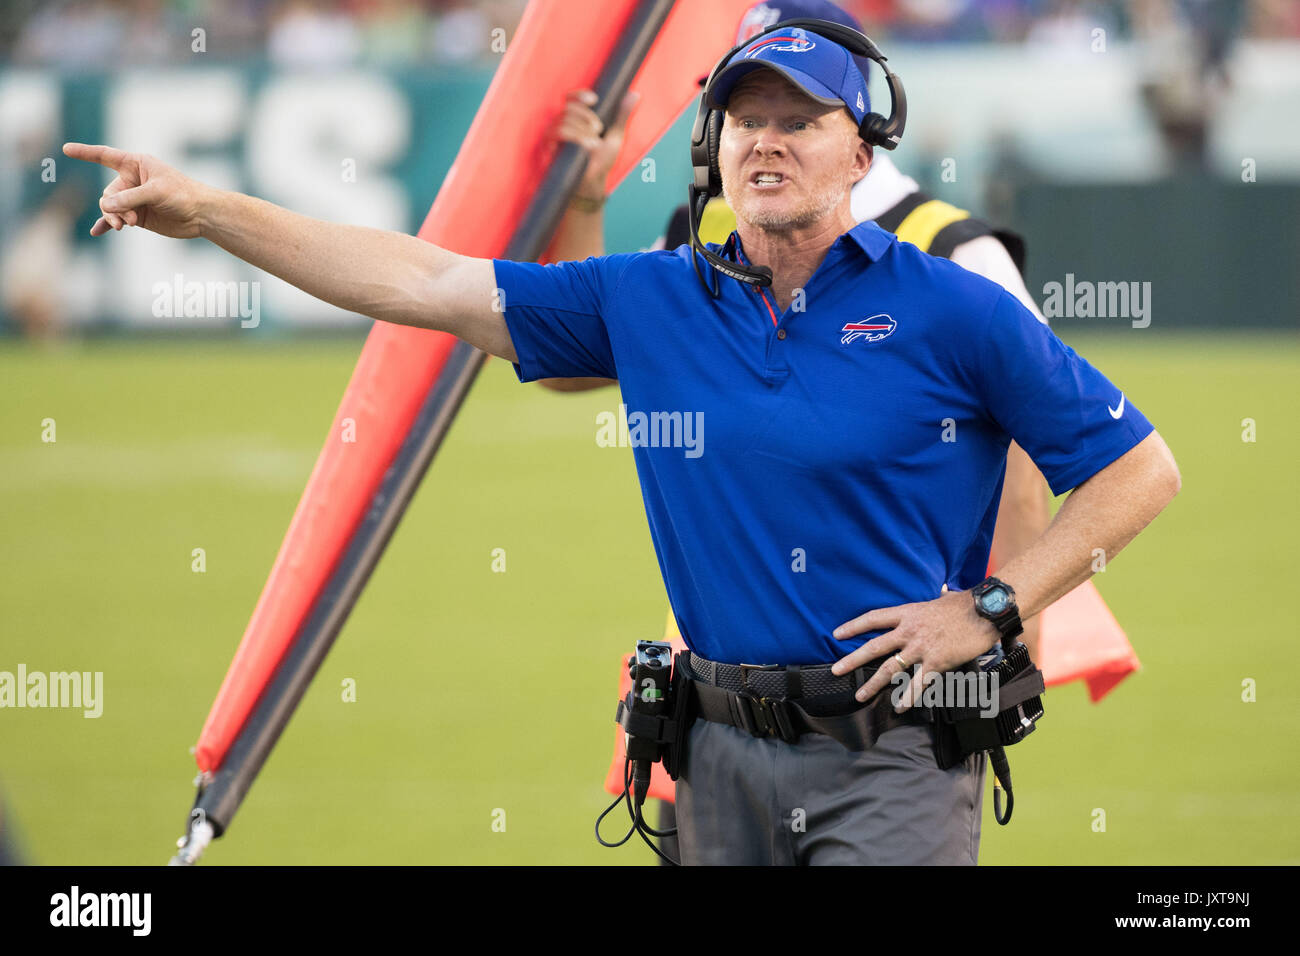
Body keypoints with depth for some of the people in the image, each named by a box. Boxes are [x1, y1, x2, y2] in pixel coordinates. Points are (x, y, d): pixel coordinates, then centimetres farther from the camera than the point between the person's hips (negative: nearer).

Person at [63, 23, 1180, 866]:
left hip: (896, 756, -5)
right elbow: (425, 282, 9)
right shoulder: (650, 301, 8)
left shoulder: (957, 311, -3)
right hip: (724, 759, 5)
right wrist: (207, 211, 5)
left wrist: (987, 608, -8)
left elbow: (1141, 469, -1)